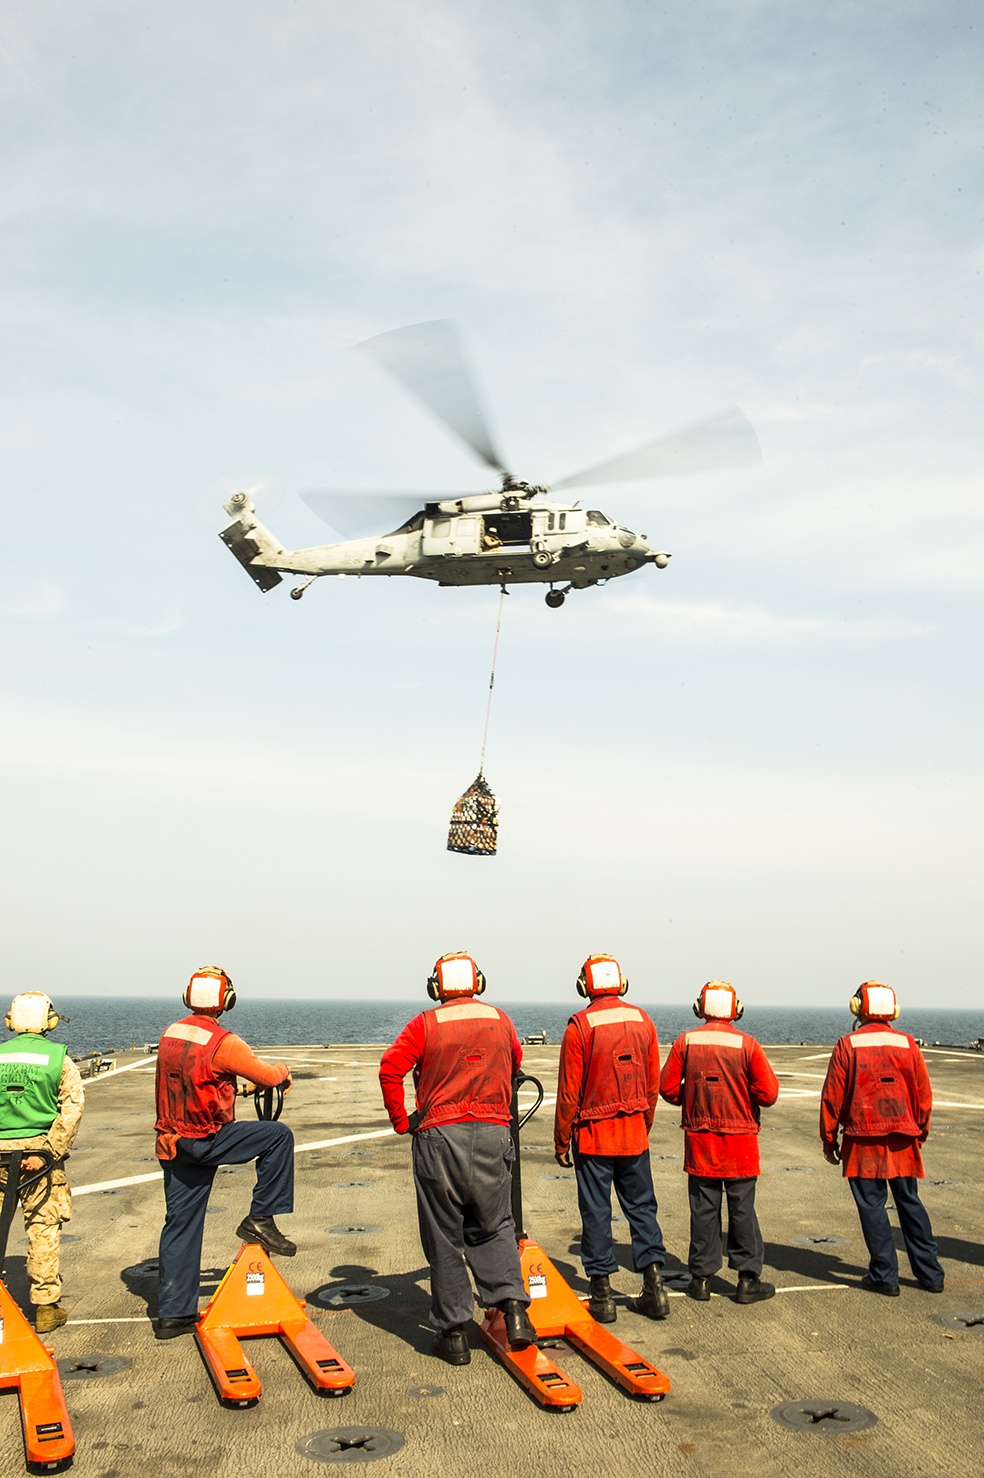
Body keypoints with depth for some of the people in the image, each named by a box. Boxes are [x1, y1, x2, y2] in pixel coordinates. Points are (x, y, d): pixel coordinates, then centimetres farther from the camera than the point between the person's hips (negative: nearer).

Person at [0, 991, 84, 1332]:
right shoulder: (58, 1058, -3)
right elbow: (73, 1106, -12)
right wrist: (48, 1151, -12)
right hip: (39, 1149, -2)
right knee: (44, 1229, 6)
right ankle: (46, 1307, 12)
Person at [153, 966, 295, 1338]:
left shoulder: (170, 1035, 5)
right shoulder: (223, 1042, -18)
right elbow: (268, 1076, -9)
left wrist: (235, 1086, 30)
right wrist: (282, 1071, 14)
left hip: (172, 1144, 8)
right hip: (206, 1141, -7)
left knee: (180, 1224, 13)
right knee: (279, 1136, 2)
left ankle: (172, 1314, 18)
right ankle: (259, 1219, 4)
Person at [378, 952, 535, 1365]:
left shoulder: (426, 1024, 0)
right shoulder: (500, 1020, 10)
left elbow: (390, 1069, -10)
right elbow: (515, 1062, 28)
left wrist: (401, 1122, 0)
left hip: (439, 1135, -2)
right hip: (492, 1134, 2)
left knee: (444, 1237, 7)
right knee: (494, 1227, 17)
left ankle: (453, 1332, 10)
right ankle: (512, 1304, 1)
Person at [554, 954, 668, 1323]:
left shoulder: (579, 1026, -12)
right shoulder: (642, 1020, 2)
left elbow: (569, 1091, -10)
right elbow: (654, 1083, 8)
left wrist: (561, 1141, 0)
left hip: (593, 1135, -4)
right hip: (634, 1133, 4)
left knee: (596, 1212, 5)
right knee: (641, 1207, 13)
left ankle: (602, 1296, 10)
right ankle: (654, 1287, 13)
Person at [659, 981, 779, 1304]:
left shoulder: (685, 1043, -5)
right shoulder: (747, 1045, -9)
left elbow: (667, 1087, -4)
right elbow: (768, 1093, -9)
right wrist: (745, 1098, 10)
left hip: (699, 1140, 1)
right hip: (740, 1143, -1)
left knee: (703, 1209, 9)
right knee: (742, 1209, 8)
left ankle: (701, 1278, 15)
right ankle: (748, 1280, 13)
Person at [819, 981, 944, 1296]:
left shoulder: (848, 1045, -7)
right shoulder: (907, 1043, 1)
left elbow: (832, 1096, -5)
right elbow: (924, 1093, 8)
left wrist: (829, 1140, 4)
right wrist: (920, 1132, 21)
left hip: (863, 1142, -4)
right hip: (903, 1140, 4)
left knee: (872, 1205, 4)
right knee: (909, 1202, 14)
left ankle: (884, 1276, 8)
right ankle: (930, 1274, 21)